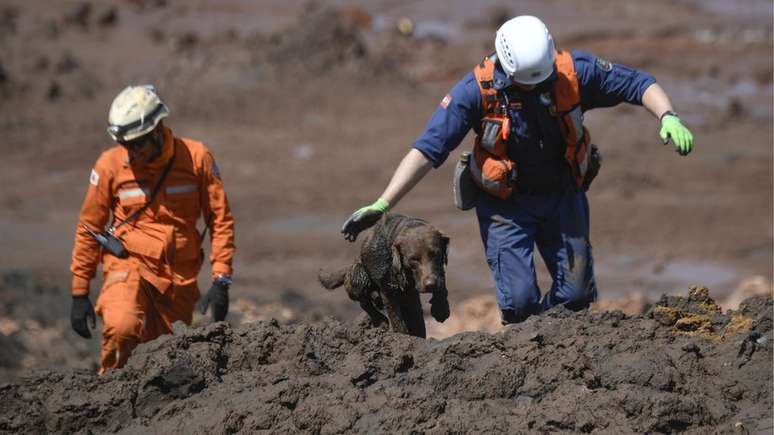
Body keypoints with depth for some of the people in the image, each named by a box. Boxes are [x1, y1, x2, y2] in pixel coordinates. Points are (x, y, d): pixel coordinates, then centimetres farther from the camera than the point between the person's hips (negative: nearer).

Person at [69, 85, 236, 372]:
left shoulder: (195, 158, -4)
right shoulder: (110, 165, -5)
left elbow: (220, 219, 2)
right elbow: (88, 229, 4)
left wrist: (221, 281, -6)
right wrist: (79, 294, 4)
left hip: (180, 278, 2)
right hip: (129, 265, -2)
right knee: (122, 328, -31)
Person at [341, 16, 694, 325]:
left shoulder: (573, 72, -20)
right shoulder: (477, 89, -25)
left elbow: (638, 84, -12)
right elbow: (427, 149, -25)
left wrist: (668, 118, -33)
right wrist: (382, 206, -32)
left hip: (563, 195, 2)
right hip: (506, 204, -2)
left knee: (576, 294, 2)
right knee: (519, 300, -14)